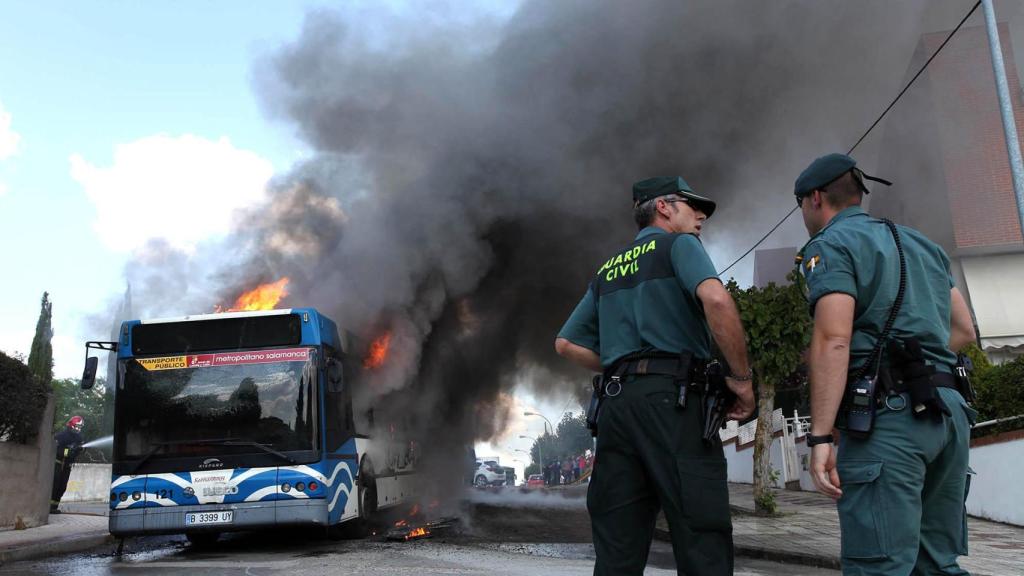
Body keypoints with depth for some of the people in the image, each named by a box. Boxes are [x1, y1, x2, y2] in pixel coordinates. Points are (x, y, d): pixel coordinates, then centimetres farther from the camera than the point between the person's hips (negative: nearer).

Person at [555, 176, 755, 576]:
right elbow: (715, 299, -16)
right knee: (703, 542, -7)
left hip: (616, 402, 7)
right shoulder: (679, 245, 5)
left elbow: (566, 343, 24)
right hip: (671, 397, -7)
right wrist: (741, 376, -8)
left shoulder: (608, 270, 25)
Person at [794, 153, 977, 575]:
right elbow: (964, 329, 23)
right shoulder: (921, 243, 24)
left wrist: (820, 436, -18)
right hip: (949, 410, 8)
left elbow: (833, 340, -15)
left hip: (888, 413, -8)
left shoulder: (831, 245, -1)